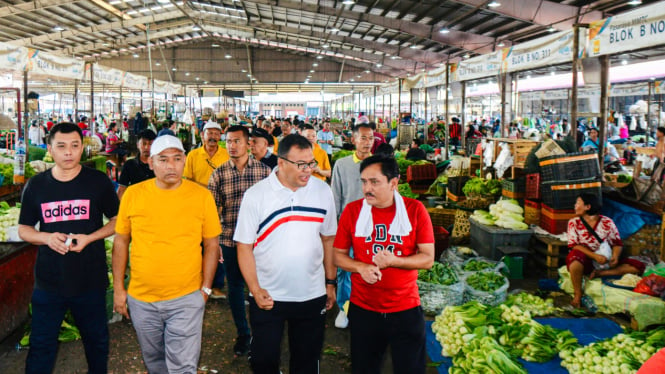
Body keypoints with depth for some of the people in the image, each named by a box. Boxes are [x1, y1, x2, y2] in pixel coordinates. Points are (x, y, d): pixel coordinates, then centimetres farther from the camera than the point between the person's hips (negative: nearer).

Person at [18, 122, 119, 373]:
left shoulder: (98, 182, -4)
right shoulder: (35, 186, 1)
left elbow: (117, 220, 2)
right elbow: (23, 229, 9)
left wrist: (89, 238, -15)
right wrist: (47, 237, -13)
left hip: (91, 280, -1)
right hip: (48, 282, 1)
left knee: (96, 341, 16)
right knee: (41, 346, 10)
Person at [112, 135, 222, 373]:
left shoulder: (202, 196, -6)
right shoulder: (133, 194, -3)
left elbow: (211, 245, 1)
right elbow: (121, 242, 6)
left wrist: (206, 289, -1)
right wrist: (118, 289, 5)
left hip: (186, 299, -2)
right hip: (141, 300, 3)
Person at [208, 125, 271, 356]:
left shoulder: (264, 171, -2)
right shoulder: (218, 174, -1)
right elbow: (212, 210, 0)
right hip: (230, 241, 1)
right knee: (235, 287, 13)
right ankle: (242, 334, 32)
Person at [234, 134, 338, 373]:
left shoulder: (323, 191, -2)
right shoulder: (255, 195, -10)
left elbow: (328, 239, 6)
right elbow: (244, 246, -6)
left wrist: (330, 282, 8)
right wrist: (255, 289, -13)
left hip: (312, 296, 2)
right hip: (267, 296, -2)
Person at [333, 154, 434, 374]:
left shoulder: (415, 210, -7)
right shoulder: (352, 211, -4)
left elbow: (428, 259, -6)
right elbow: (338, 255, 2)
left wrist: (393, 260, -22)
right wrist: (361, 267, -17)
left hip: (406, 308, -1)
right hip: (363, 308, 1)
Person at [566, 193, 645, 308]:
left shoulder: (607, 222, 5)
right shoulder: (574, 223, 2)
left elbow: (617, 243, 6)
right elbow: (574, 245, -8)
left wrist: (615, 256, -17)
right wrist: (595, 256, -22)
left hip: (605, 261, 3)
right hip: (585, 260, -3)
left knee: (639, 266, -12)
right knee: (575, 255, -40)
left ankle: (601, 273, -18)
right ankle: (577, 295, -28)